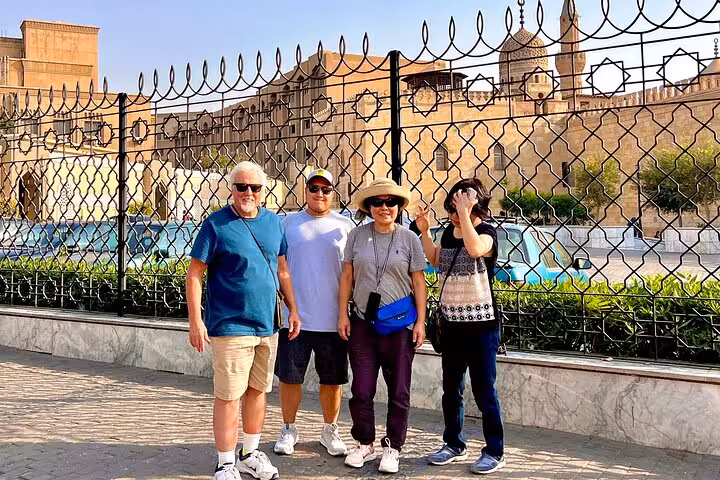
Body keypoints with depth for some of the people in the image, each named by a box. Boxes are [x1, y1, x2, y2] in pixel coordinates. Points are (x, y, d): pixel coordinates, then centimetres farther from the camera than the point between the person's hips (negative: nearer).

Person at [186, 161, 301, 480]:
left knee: (258, 390, 15)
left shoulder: (273, 221, 8)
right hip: (231, 326, -6)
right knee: (228, 397, -1)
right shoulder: (216, 224, -9)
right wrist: (195, 321, -15)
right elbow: (194, 274, -9)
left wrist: (293, 309, 13)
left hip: (268, 325, 6)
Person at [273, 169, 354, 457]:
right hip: (294, 317, 0)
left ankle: (329, 430, 29)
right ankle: (288, 429, 27)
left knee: (332, 379, 10)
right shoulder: (288, 223, 5)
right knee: (289, 377, 8)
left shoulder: (345, 226, 5)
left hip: (332, 320, 0)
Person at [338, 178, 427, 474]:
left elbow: (418, 282, 2)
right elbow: (347, 277, 7)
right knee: (361, 389, 5)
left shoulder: (409, 238, 0)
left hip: (400, 325, -1)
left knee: (398, 391, 6)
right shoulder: (357, 235, 3)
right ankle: (364, 445, 23)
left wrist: (421, 321, -3)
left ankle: (393, 447, 21)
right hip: (362, 323, 1)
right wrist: (343, 314, 2)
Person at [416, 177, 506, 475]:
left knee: (483, 389, 0)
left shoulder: (487, 232, -12)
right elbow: (435, 260, 22)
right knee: (451, 387, 15)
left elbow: (475, 248, -35)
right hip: (452, 323, 7)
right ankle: (454, 445, 29)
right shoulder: (449, 231, 7)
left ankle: (495, 451, 14)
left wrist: (464, 212, -29)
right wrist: (424, 232, 10)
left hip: (481, 324, -7)